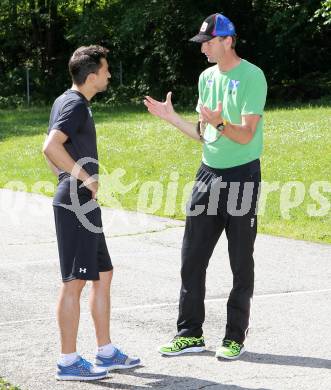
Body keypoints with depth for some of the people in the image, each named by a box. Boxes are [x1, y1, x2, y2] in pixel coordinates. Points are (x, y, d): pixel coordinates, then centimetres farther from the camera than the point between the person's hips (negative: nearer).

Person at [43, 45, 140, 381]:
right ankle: (68, 362, 1)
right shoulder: (76, 105, -14)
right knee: (74, 282, -5)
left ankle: (106, 353, 22)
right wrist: (86, 178, -21)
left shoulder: (66, 101, 16)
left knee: (102, 275, 15)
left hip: (82, 205, 10)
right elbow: (51, 147, -28)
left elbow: (51, 152, 23)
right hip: (76, 205, -10)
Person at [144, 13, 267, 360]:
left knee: (241, 264, 2)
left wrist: (219, 123, -34)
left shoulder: (252, 77, -11)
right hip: (208, 174, 7)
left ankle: (235, 337, 11)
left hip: (242, 175, -7)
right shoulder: (207, 77, 12)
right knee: (192, 258, 6)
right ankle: (190, 334, 15)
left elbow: (246, 135, -17)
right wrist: (169, 116, 7)